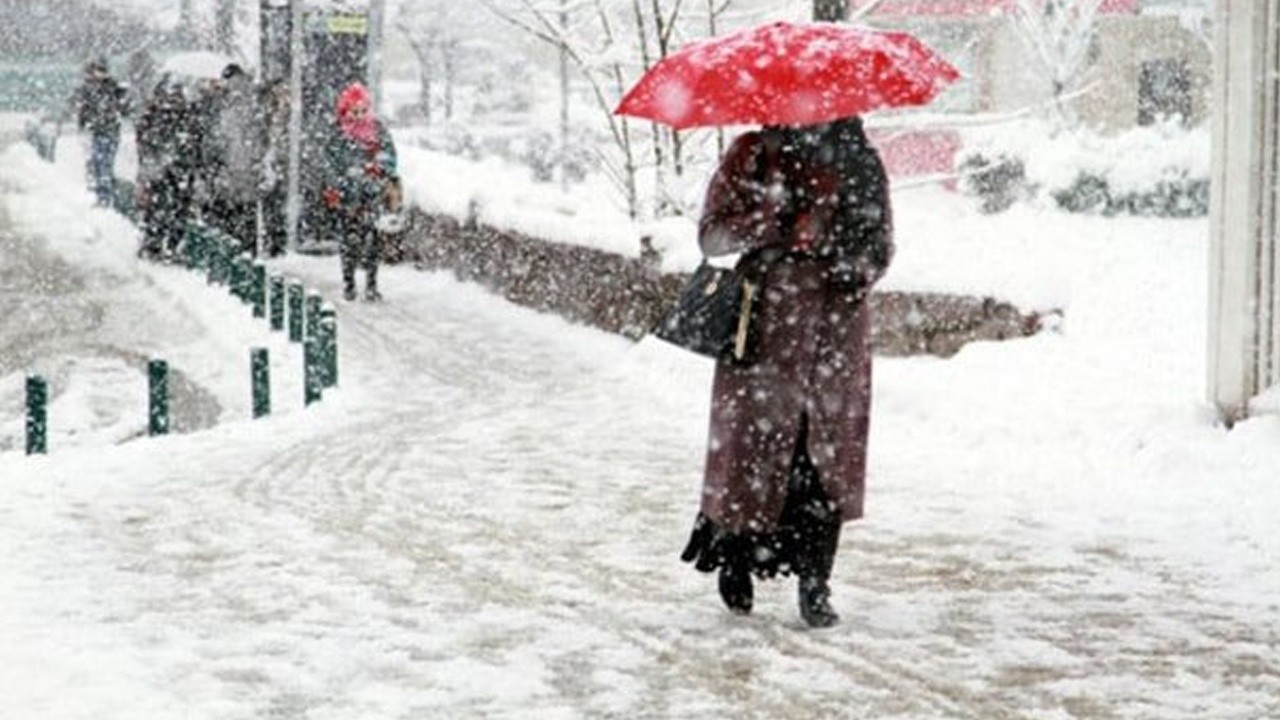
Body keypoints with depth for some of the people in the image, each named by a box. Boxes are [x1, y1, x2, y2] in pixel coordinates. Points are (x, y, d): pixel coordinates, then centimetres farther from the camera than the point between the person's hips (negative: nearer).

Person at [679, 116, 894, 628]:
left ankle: (815, 584, 6)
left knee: (830, 454, 0)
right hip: (767, 323, -2)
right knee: (754, 440, -1)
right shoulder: (755, 155, 3)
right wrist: (779, 222, -17)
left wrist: (859, 272, -6)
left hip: (838, 324, 2)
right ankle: (735, 554, 21)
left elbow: (880, 243, 16)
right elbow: (712, 233, -3)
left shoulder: (859, 163, 11)